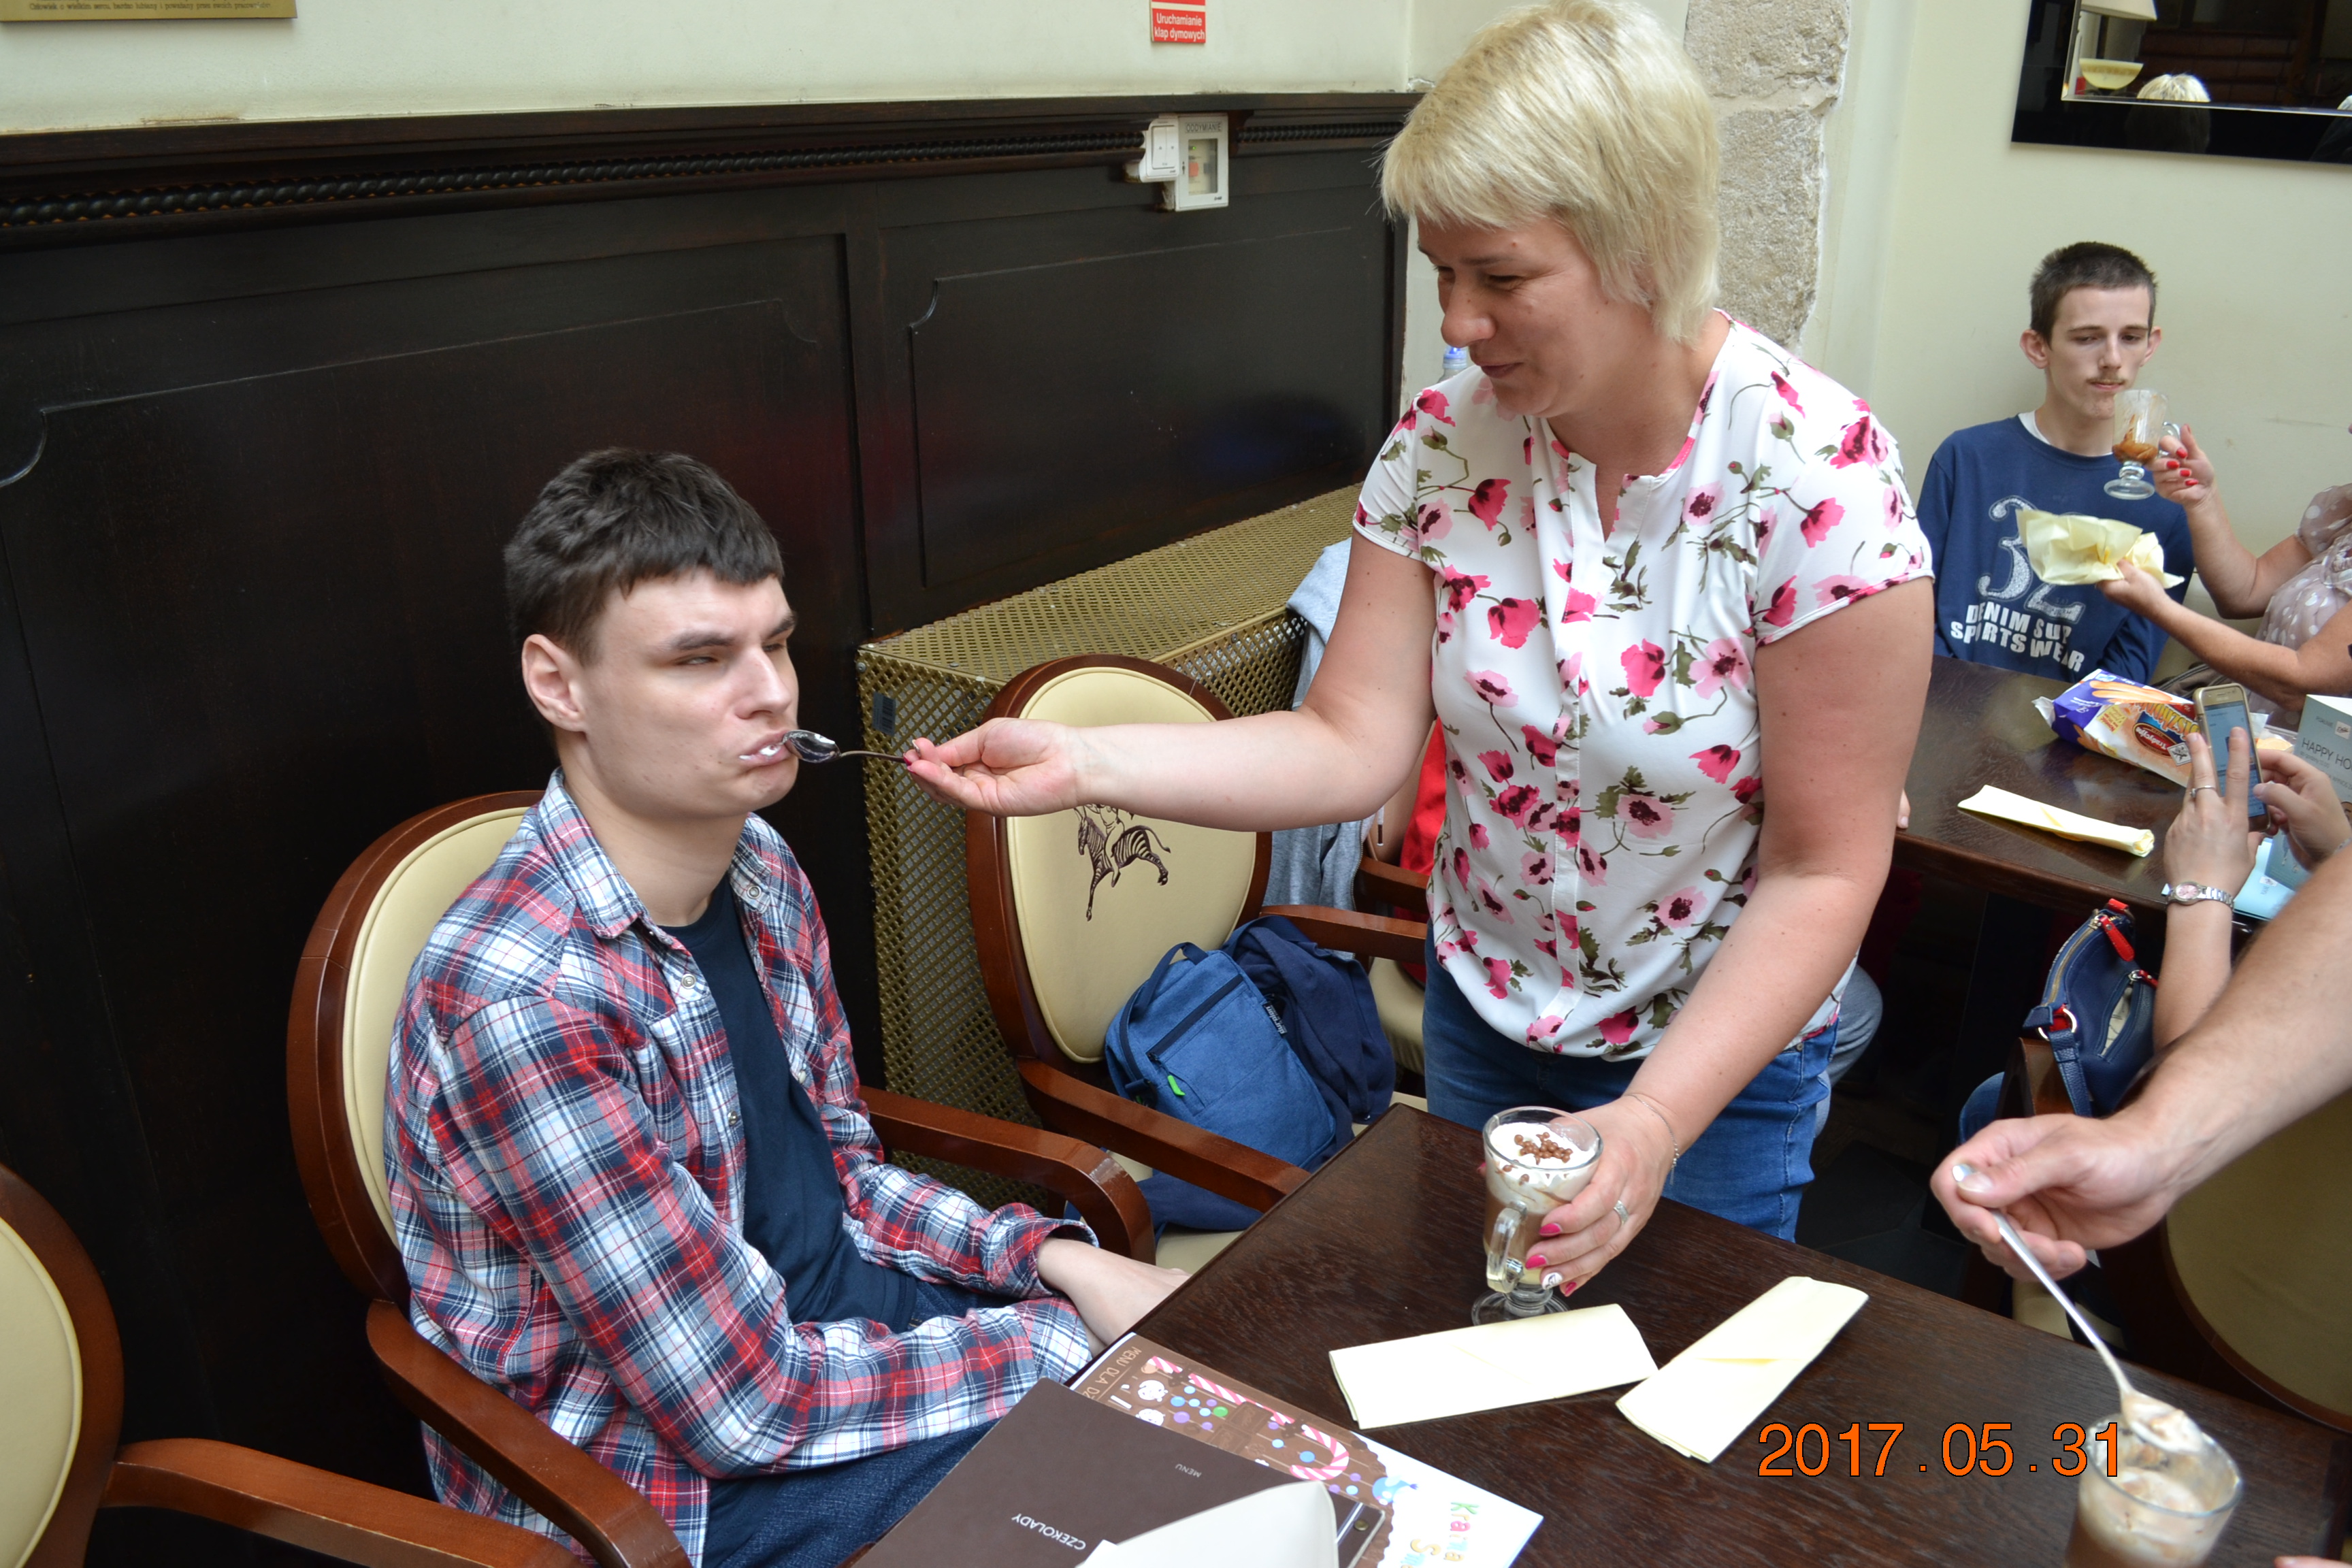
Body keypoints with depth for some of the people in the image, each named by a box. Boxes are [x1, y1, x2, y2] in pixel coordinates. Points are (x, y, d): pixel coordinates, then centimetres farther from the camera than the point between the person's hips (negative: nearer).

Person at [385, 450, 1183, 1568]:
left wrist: (1059, 1261, -8)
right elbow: (741, 1401, -24)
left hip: (847, 1319, 7)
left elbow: (844, 1181, 7)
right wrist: (1064, 1341, -17)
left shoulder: (759, 872, -3)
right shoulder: (518, 999, -28)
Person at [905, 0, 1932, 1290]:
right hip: (1479, 1019, 4)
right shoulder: (1442, 445, -13)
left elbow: (1822, 873, -21)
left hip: (1721, 1048, -4)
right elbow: (1353, 746, -15)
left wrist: (1654, 1123, -28)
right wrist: (1084, 763, -27)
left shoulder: (1819, 483, -25)